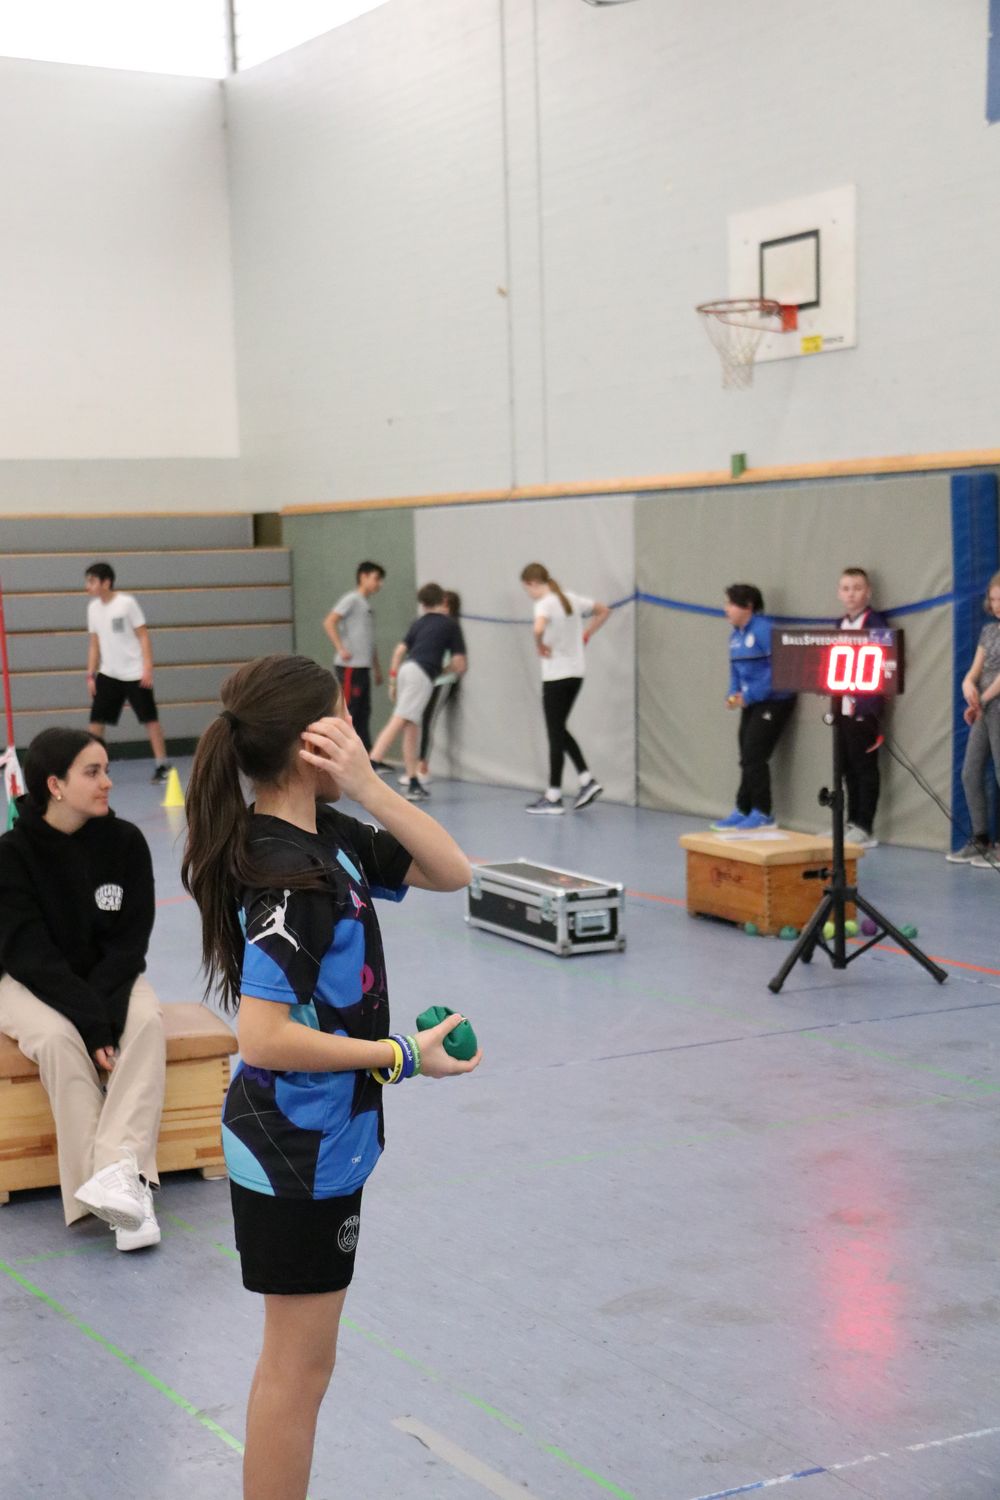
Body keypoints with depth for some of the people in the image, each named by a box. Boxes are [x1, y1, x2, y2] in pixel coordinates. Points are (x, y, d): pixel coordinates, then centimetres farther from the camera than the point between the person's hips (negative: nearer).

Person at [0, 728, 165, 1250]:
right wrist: (90, 1021, -28)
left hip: (109, 978, 2)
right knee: (59, 1038, -33)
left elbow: (129, 940, -7)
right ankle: (125, 1189, -32)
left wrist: (104, 1008, -23)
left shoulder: (124, 841, -8)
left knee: (147, 1022, -29)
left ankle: (119, 1169, -40)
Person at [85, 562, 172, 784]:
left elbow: (143, 636, -9)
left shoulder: (126, 603, -11)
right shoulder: (93, 608, 5)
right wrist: (90, 675, 9)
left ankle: (163, 765, 9)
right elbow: (95, 644, 13)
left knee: (150, 718, -1)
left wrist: (148, 668, -14)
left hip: (135, 674, -5)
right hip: (108, 673, 5)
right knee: (96, 719, -2)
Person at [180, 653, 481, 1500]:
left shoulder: (326, 837, 1)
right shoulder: (285, 874, -25)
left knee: (297, 1362, 21)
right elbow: (267, 1039, -29)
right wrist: (403, 1056, -21)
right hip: (300, 1152, -9)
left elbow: (451, 873, 0)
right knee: (299, 1367, 5)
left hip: (317, 1142, 9)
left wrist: (369, 790, -13)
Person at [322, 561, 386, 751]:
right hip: (350, 666, -9)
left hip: (363, 667, 9)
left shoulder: (368, 605, 19)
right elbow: (329, 623, -17)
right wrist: (341, 649, -21)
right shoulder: (351, 600, -7)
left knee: (363, 713, 10)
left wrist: (377, 668, 22)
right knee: (349, 711, -8)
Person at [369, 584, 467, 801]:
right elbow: (460, 665, 5)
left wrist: (392, 681, 20)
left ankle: (413, 784, 13)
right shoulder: (451, 624, 9)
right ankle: (371, 764, -32)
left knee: (412, 727, 12)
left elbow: (399, 651, 16)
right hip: (421, 674, -6)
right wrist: (449, 668, 27)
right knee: (398, 722, -17)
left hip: (406, 669, 6)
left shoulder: (419, 622, 23)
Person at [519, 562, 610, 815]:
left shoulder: (545, 604, -14)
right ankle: (587, 780, 10)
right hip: (576, 673, 8)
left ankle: (553, 797, 5)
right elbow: (603, 611, 20)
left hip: (556, 676, -8)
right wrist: (586, 635, 17)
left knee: (555, 733, -1)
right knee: (559, 729, 19)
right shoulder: (570, 598, 10)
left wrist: (540, 645, -17)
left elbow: (539, 628, -36)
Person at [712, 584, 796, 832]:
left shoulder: (764, 630, -18)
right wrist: (733, 695, -2)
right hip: (751, 702, 8)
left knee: (754, 757, -9)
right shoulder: (735, 634, 8)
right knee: (747, 758, 10)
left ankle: (762, 813, 0)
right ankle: (742, 810, 17)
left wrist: (749, 695, -23)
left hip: (774, 701, -8)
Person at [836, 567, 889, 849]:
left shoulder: (876, 623, -8)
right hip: (842, 707, 7)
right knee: (849, 768, 11)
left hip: (864, 707, -7)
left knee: (865, 767, -2)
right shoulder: (841, 625, 15)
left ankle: (864, 828, 1)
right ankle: (852, 822, 18)